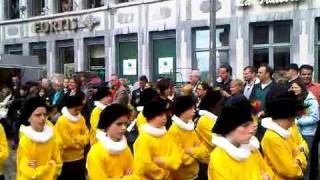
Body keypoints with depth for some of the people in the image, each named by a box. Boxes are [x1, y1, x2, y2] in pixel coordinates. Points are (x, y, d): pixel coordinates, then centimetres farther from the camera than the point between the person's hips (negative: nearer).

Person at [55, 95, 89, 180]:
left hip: (80, 157, 6)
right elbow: (67, 141, -19)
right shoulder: (61, 121, -18)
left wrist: (76, 139, -17)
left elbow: (86, 135, 1)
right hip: (66, 160, -6)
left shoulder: (81, 118, 3)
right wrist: (80, 140, -7)